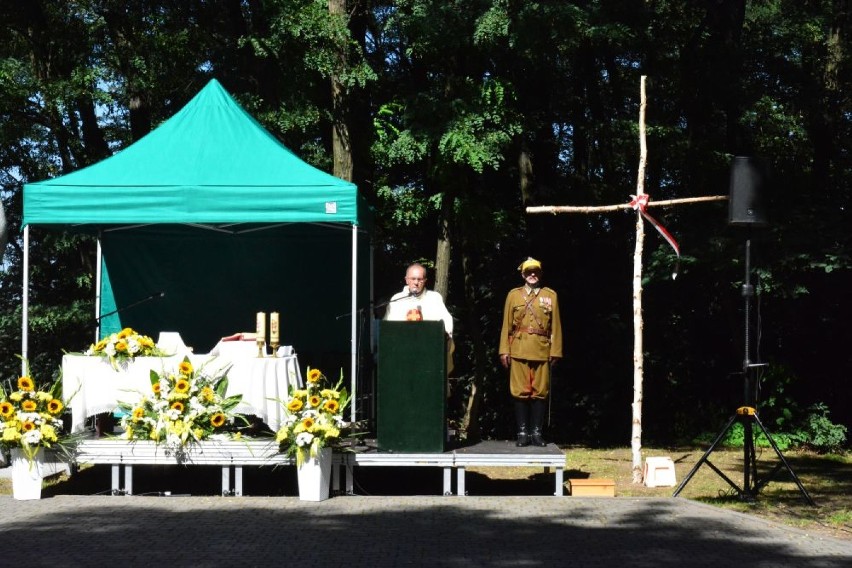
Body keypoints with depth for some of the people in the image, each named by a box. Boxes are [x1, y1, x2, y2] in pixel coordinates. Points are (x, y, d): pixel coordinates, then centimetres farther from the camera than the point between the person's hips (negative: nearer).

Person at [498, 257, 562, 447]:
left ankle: (537, 433, 8)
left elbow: (555, 326, 6)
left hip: (542, 351, 0)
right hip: (519, 351, 0)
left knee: (540, 393, 1)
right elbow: (506, 325, 7)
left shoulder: (550, 295, 10)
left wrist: (555, 351, 0)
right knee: (520, 392, 0)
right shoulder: (513, 295, 10)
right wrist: (504, 350, 0)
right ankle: (522, 432, 5)